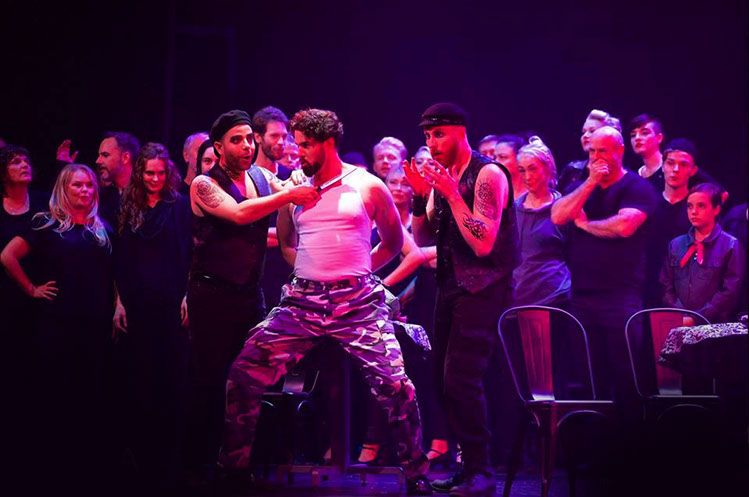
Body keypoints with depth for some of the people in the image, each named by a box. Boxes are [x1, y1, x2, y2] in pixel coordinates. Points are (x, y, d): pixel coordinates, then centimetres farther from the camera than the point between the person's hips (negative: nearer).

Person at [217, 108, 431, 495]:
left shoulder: (367, 186, 3)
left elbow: (394, 241, 15)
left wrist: (355, 271, 10)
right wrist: (311, 270, 12)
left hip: (357, 301, -3)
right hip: (302, 301, 3)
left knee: (395, 385, -15)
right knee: (244, 374, -9)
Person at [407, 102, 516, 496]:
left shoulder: (488, 175, -12)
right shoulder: (441, 176, 11)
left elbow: (483, 243, -21)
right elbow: (422, 239, 11)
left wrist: (452, 193, -21)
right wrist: (421, 196, -4)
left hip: (482, 287, -8)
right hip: (450, 284, 8)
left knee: (460, 376, -17)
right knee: (445, 377, 7)